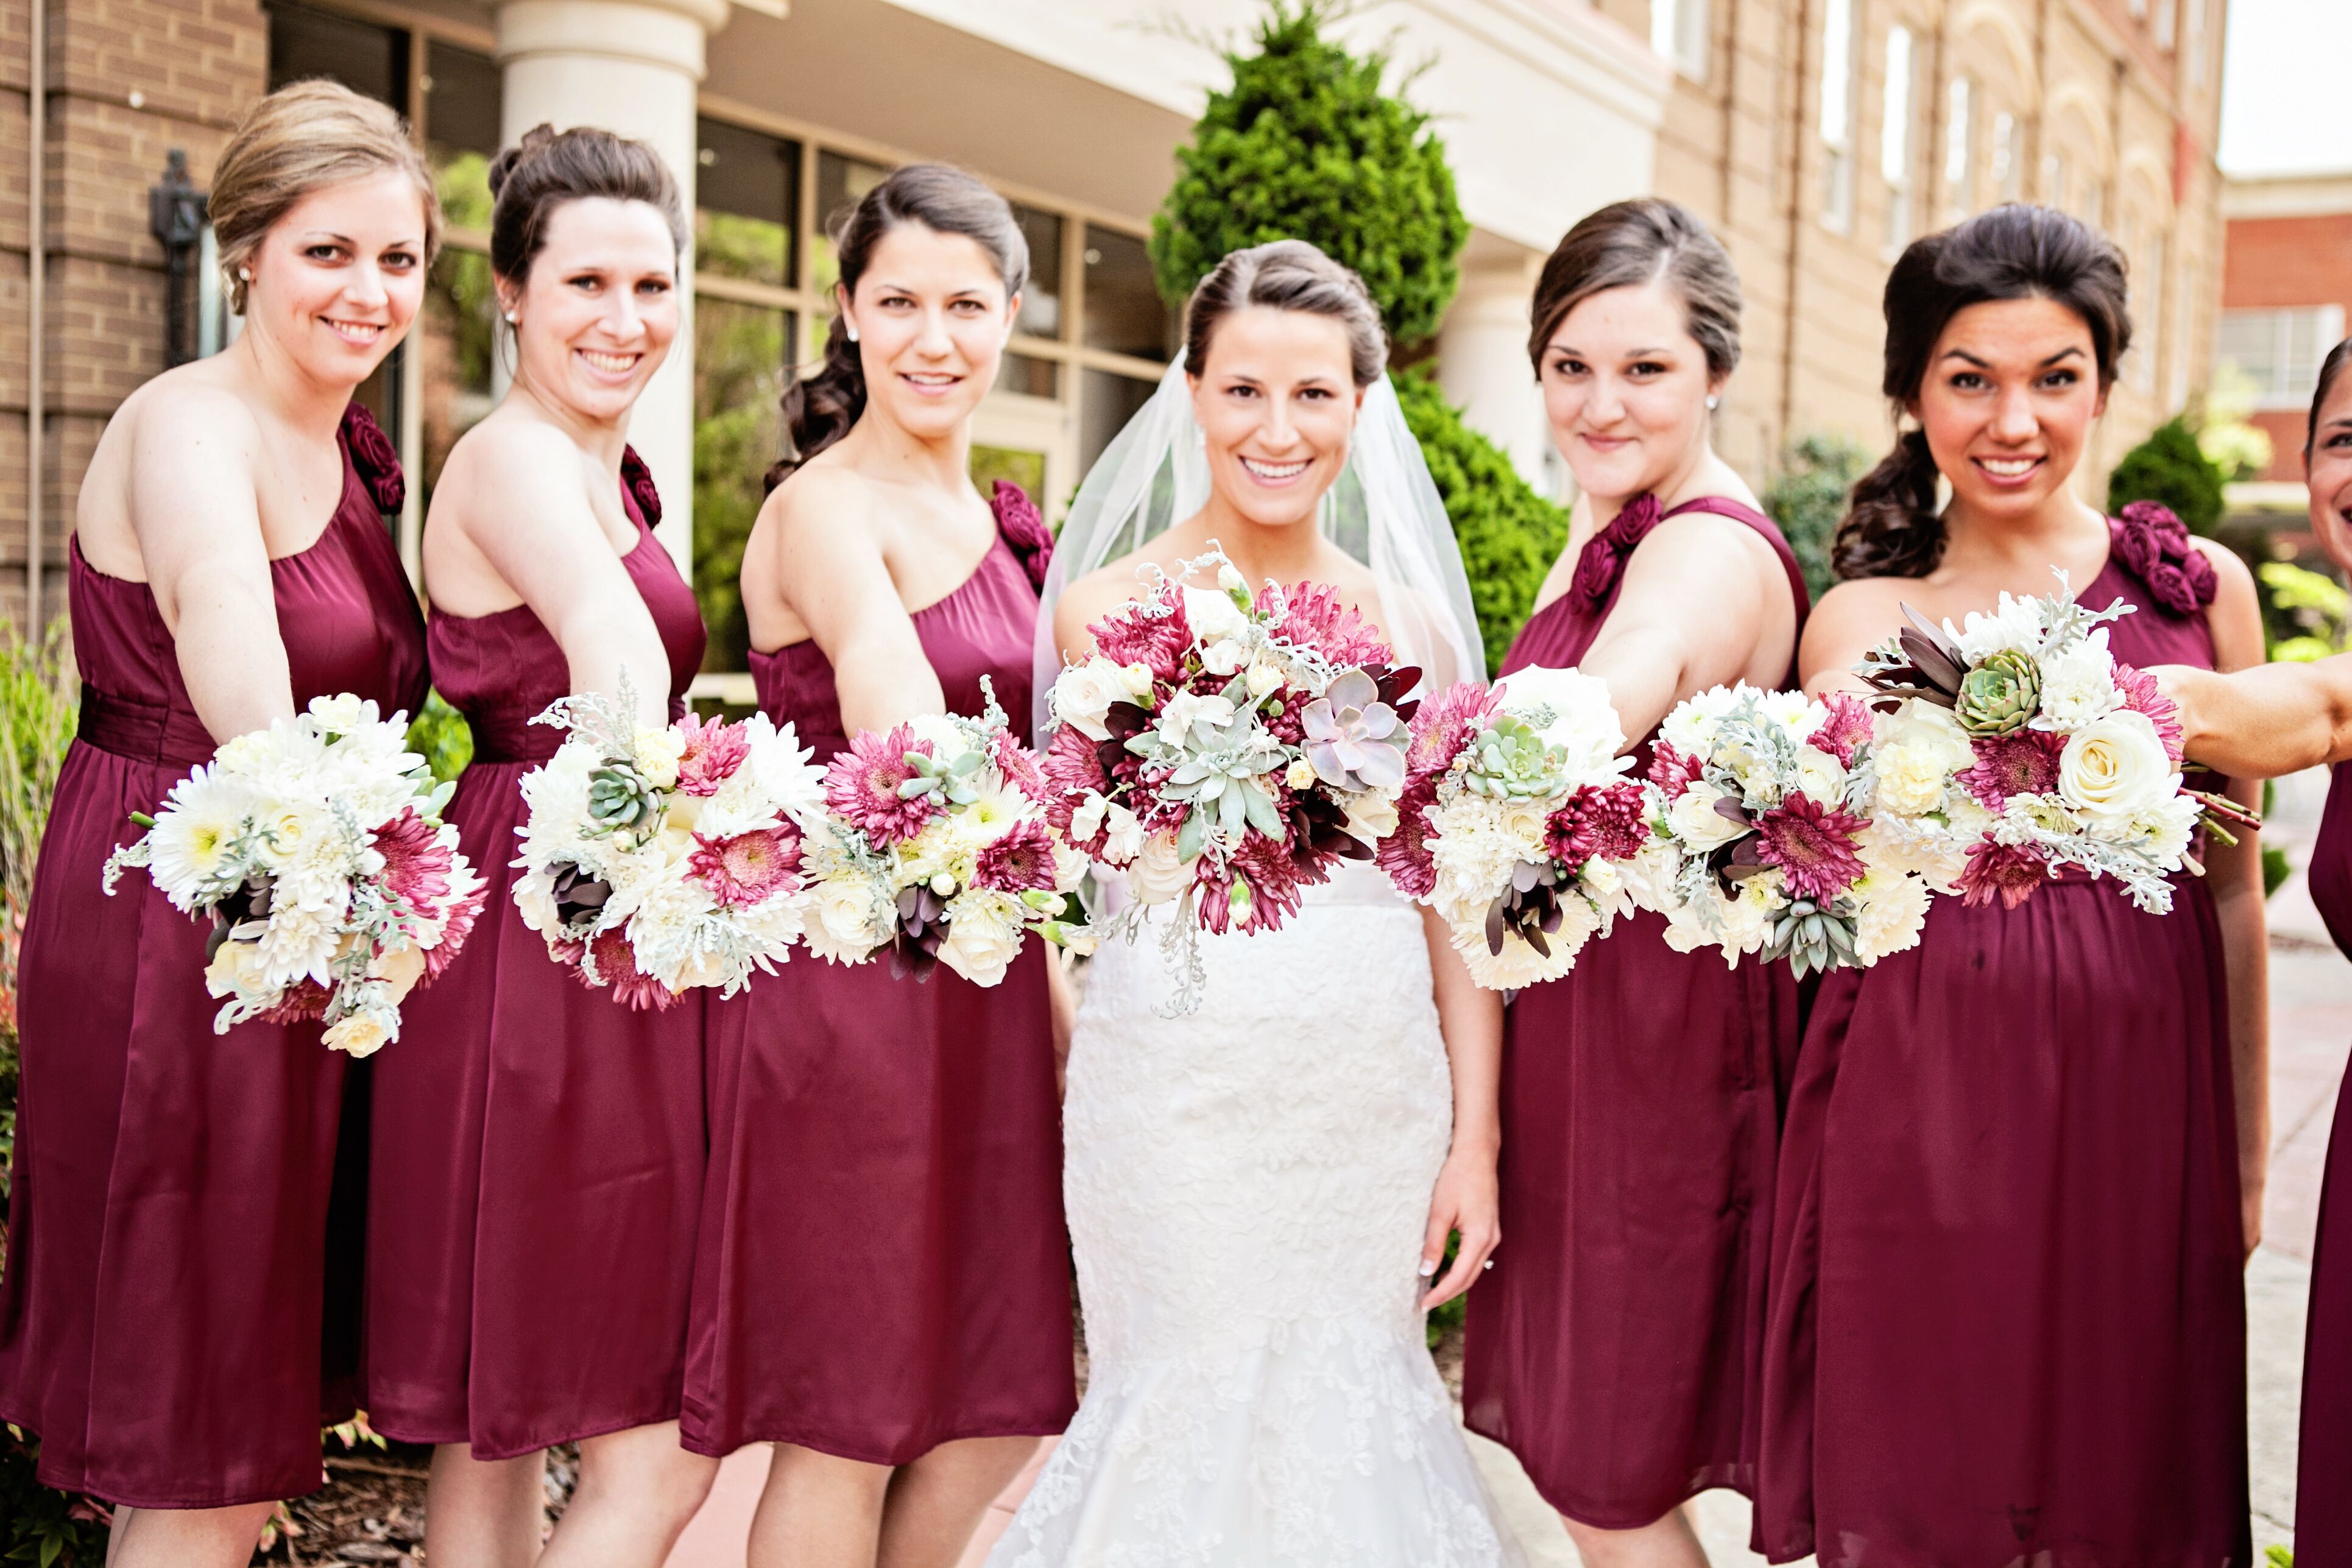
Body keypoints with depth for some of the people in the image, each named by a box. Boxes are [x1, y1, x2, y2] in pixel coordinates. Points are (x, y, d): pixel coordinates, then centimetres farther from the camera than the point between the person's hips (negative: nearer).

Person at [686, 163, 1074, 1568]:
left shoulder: (995, 525, 16)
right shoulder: (827, 509, -10)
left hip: (987, 991, 8)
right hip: (852, 987, -8)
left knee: (1001, 1410, 12)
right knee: (846, 1430, 3)